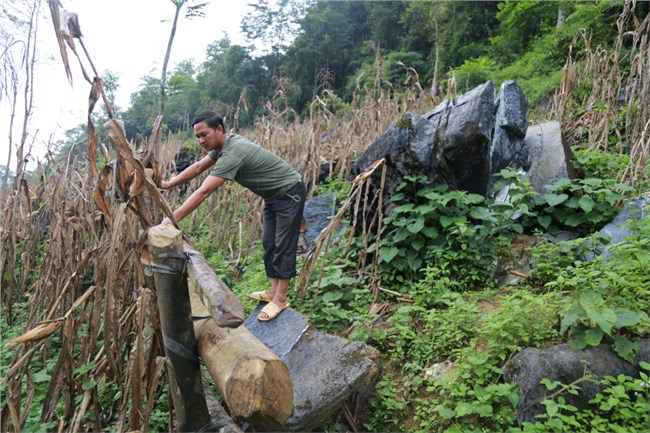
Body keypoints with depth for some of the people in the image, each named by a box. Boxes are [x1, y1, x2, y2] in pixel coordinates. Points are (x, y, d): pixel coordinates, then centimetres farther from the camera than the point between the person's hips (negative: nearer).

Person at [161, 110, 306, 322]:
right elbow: (198, 167, 10)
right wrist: (169, 184, 5)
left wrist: (172, 218, -35)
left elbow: (203, 192, -36)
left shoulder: (232, 153, -31)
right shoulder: (223, 144, -1)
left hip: (289, 193, -10)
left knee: (284, 246, -6)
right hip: (274, 194, 10)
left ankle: (280, 299, 1)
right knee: (269, 243, 12)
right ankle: (274, 291, 20)